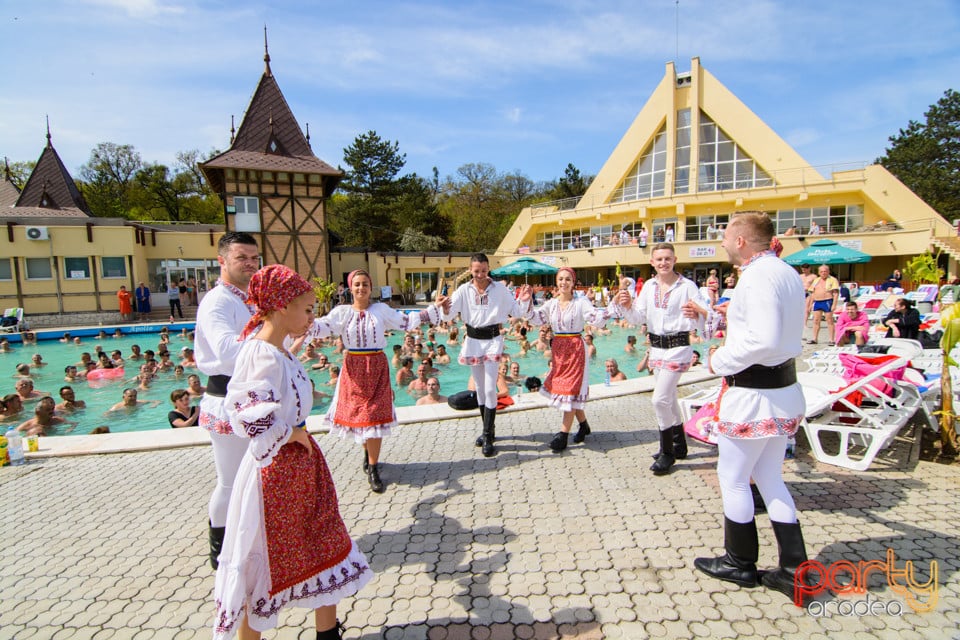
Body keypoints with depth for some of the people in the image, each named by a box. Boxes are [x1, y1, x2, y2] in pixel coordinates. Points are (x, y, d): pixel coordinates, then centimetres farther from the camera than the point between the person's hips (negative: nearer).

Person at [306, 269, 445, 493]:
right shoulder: (342, 312, 1)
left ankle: (373, 469, 9)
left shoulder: (381, 309, 3)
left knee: (374, 415, -1)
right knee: (356, 413, 9)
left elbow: (407, 321, 4)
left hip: (377, 367, 0)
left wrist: (434, 307, 1)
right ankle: (368, 452, 38)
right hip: (353, 368, 1)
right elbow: (323, 326, -12)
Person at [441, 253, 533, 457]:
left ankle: (488, 437, 1)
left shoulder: (499, 289, -5)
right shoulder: (464, 290, -2)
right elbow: (449, 315, -9)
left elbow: (517, 312, -3)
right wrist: (445, 309, -31)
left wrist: (524, 301, -22)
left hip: (492, 339, -3)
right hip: (472, 339, 3)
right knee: (480, 389, 13)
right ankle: (488, 430, 28)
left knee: (490, 389, -8)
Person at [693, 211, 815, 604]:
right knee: (770, 478, 20)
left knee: (733, 479, 9)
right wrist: (737, 317, 15)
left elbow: (764, 340, -29)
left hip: (754, 393, -10)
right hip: (785, 387, 10)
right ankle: (794, 569, 25)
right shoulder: (788, 273, 11)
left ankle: (739, 564, 26)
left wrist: (721, 361, -15)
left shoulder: (757, 276, -19)